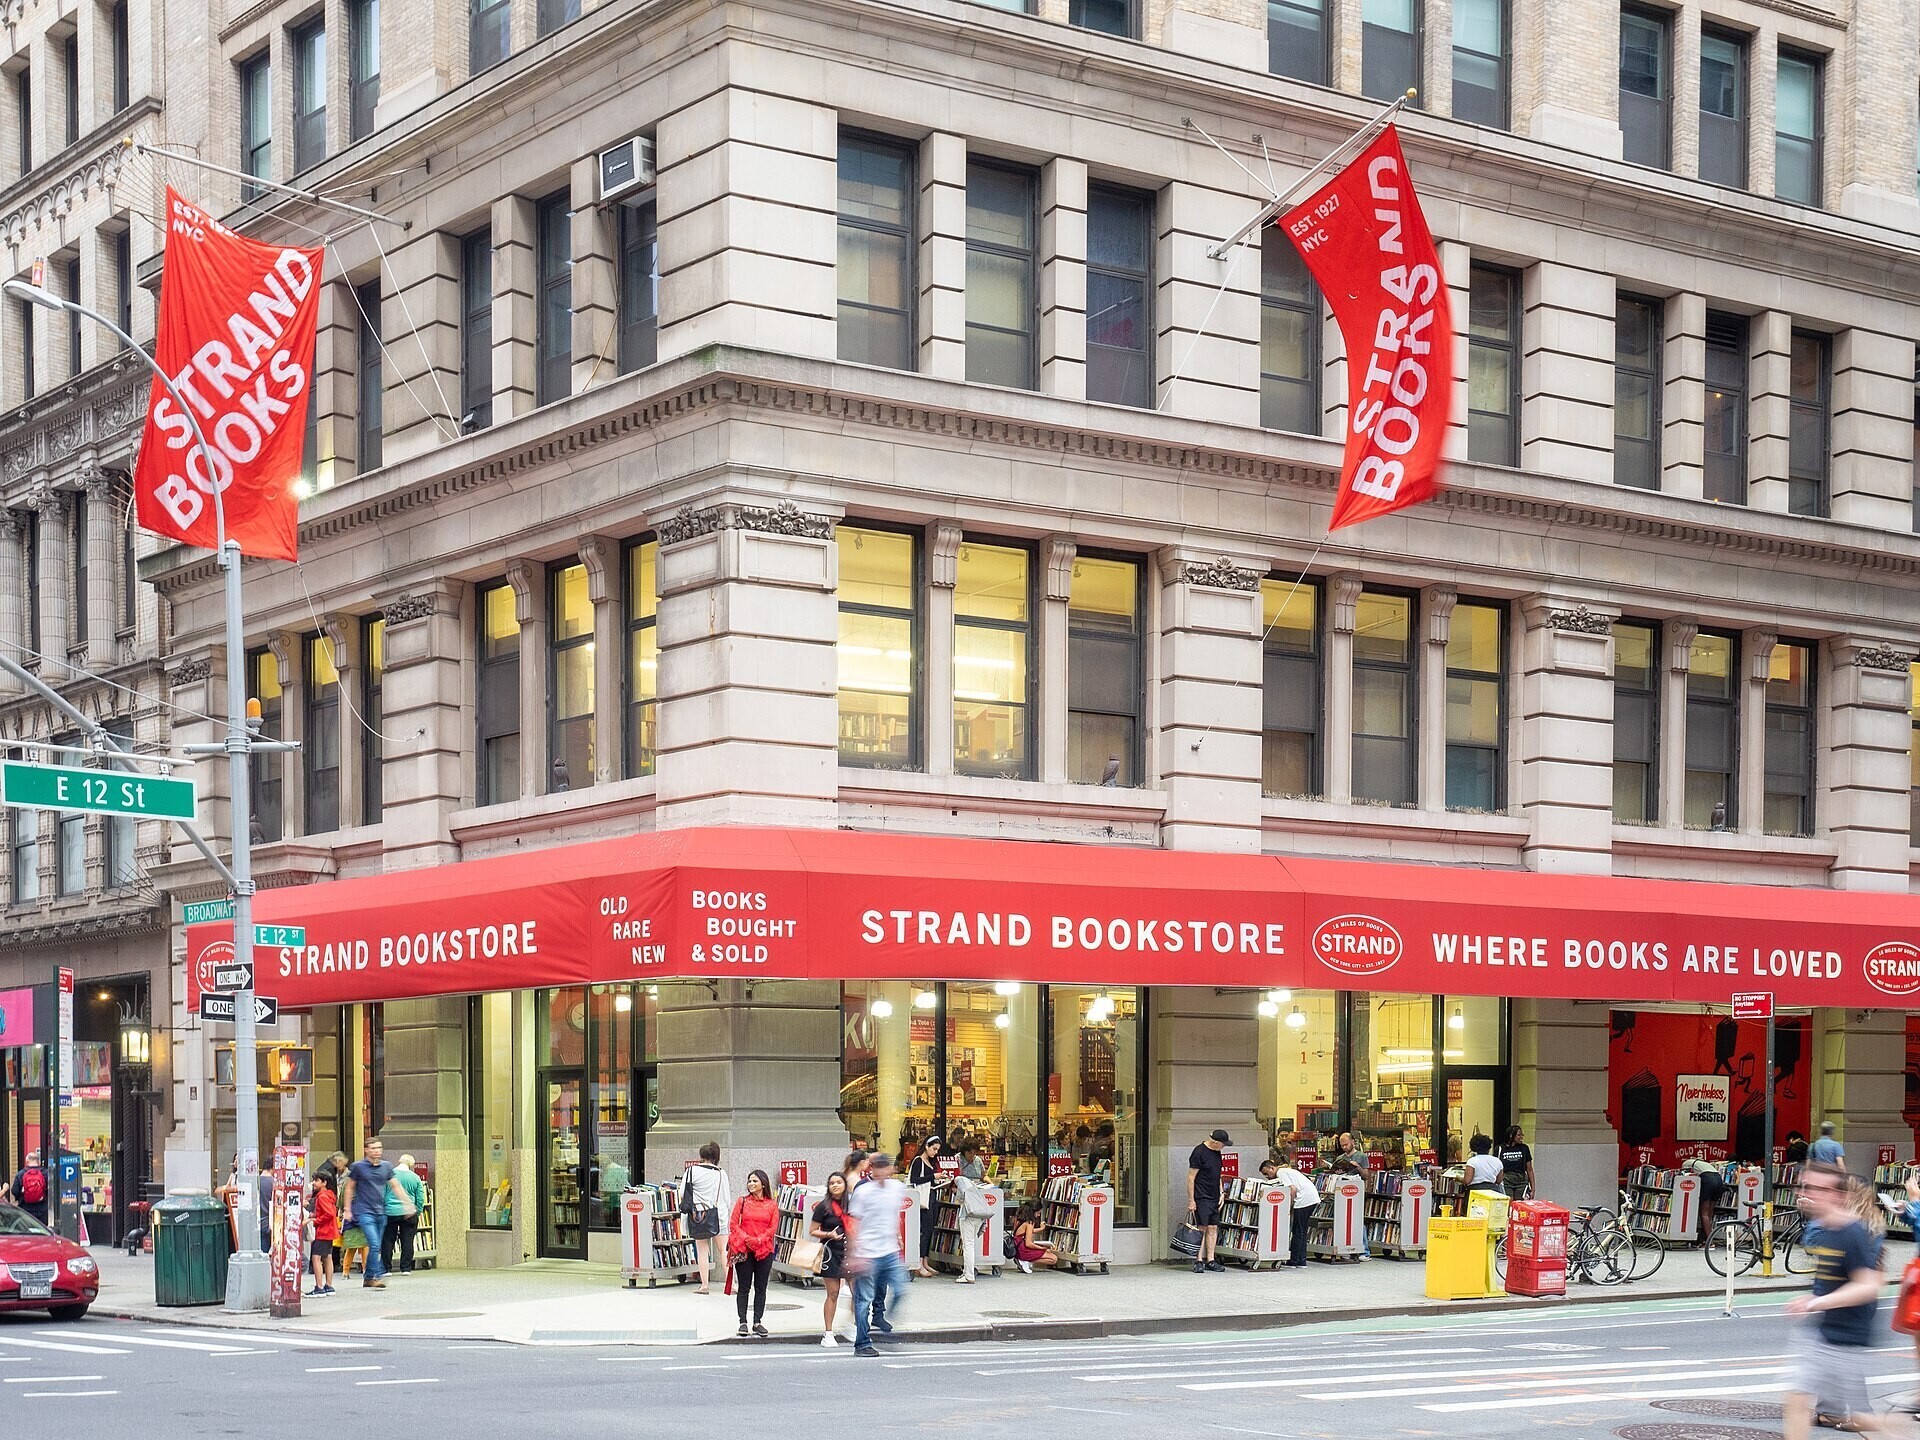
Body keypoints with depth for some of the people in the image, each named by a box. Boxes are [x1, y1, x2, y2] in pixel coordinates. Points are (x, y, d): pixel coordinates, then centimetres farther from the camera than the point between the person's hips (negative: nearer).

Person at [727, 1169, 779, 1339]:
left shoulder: (772, 1204, 4)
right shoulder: (742, 1201, 4)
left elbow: (773, 1228, 0)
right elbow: (733, 1224, -1)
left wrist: (759, 1240, -14)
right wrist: (746, 1239, -13)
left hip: (764, 1250, 1)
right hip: (743, 1250, -1)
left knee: (761, 1288, 5)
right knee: (743, 1287, 1)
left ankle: (758, 1322, 12)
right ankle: (743, 1322, 6)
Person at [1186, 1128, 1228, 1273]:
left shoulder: (1216, 1152, 12)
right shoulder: (1199, 1152, -13)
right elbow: (1191, 1177, -13)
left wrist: (1221, 1193, 16)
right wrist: (1191, 1200, -14)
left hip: (1214, 1198, 8)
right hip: (1201, 1198, -8)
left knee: (1213, 1228, 6)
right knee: (1202, 1228, -8)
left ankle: (1210, 1260, 11)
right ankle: (1199, 1261, -4)